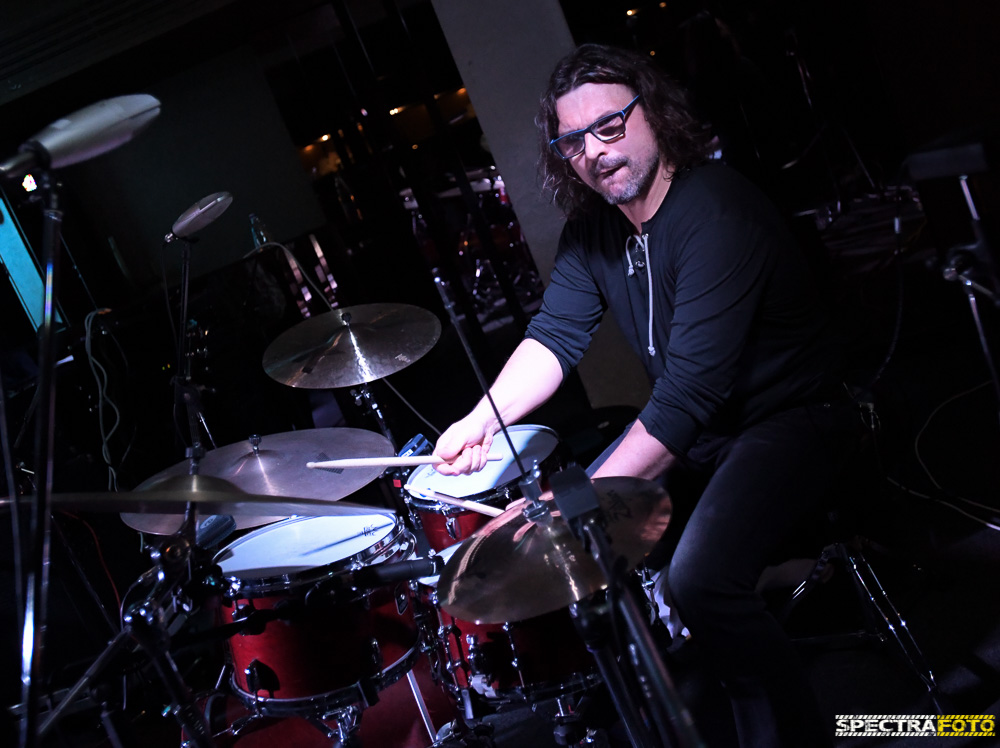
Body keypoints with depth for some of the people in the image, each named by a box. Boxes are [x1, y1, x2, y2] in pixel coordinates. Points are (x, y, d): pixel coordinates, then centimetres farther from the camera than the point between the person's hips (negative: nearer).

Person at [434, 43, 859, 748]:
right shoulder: (592, 226, 0)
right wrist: (481, 419, -22)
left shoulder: (716, 210, -27)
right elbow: (555, 334, -5)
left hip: (791, 418, -8)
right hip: (691, 422, 8)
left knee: (699, 576, -29)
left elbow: (692, 391, -32)